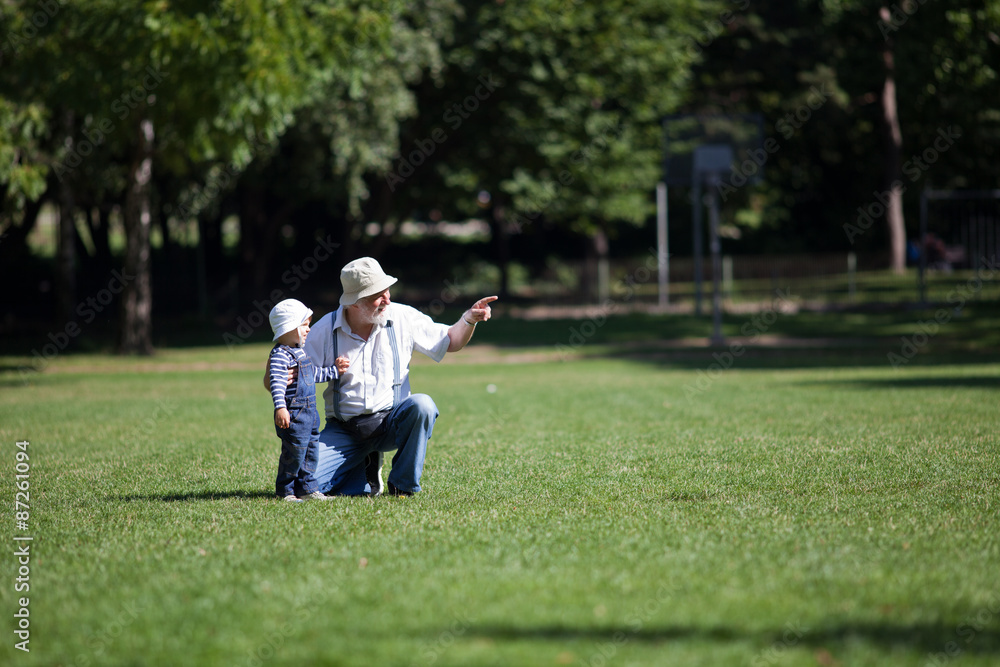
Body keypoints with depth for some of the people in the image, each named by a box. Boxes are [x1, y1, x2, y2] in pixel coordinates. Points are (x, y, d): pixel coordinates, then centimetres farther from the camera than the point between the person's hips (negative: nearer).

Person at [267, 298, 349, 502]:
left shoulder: (299, 352, 17)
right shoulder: (280, 354, -15)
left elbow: (314, 374, 31)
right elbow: (276, 382, -26)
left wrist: (334, 370, 33)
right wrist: (280, 407, -36)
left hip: (309, 412, 10)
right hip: (292, 415, -10)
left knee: (311, 451, 13)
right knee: (294, 454, -5)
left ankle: (307, 488, 20)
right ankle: (285, 491, 6)